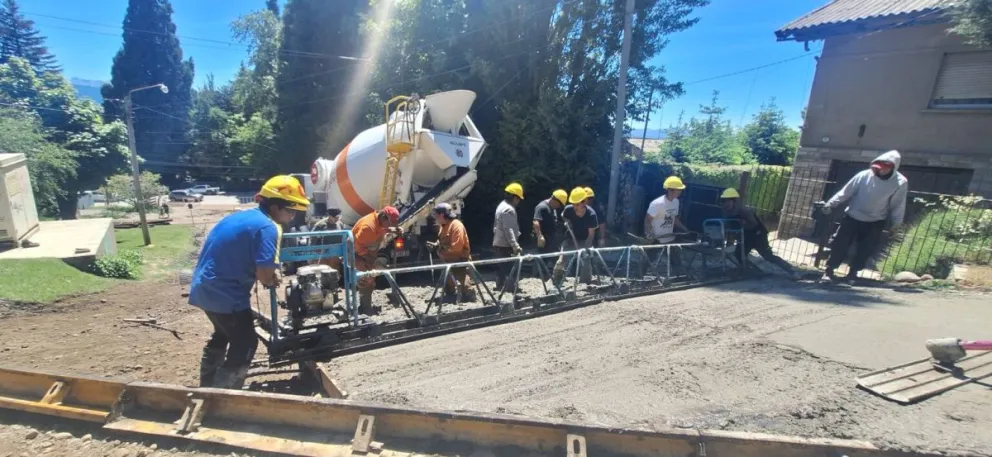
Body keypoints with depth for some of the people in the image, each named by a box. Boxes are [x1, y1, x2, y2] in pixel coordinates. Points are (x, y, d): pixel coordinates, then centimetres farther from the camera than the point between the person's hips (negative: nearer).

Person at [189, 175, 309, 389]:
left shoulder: (241, 216, 11)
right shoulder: (268, 227, -18)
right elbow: (265, 274, -26)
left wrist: (270, 276, 7)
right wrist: (274, 279, -2)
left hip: (205, 287, 10)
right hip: (225, 293, -10)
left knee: (223, 334, 29)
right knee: (245, 345, 4)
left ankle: (207, 389, 46)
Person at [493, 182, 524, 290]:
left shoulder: (502, 206, 17)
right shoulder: (509, 209, -16)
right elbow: (508, 230, -24)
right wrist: (516, 246, -29)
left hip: (498, 244, 10)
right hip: (505, 246, -10)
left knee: (501, 269, 13)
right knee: (511, 270, -9)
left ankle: (500, 288, 18)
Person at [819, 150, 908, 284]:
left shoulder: (900, 183, -9)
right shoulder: (864, 175, -10)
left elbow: (898, 205, -4)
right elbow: (846, 192, -6)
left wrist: (895, 223, -5)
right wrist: (830, 204, -11)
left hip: (875, 222, 0)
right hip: (852, 216, 0)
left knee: (864, 250, 3)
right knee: (839, 244, -2)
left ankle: (852, 273, 17)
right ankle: (829, 270, 6)